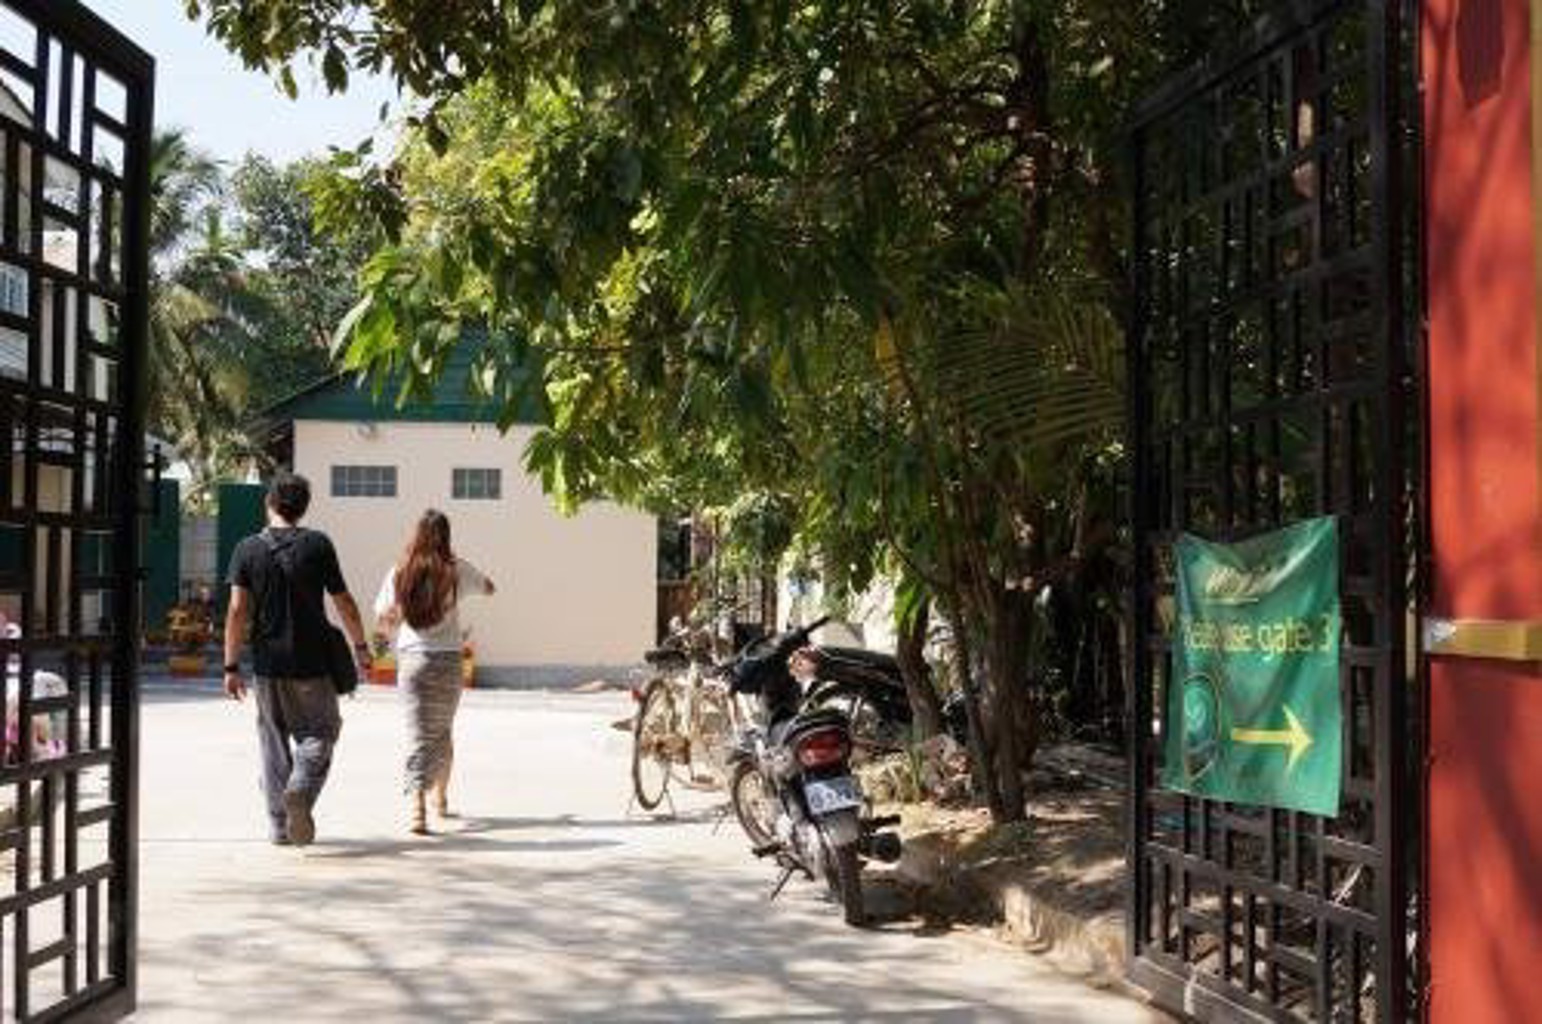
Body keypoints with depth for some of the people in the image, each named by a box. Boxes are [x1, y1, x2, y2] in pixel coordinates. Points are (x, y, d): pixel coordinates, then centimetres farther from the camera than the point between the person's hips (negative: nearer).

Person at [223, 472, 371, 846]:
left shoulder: (248, 549, 0)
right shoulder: (317, 545, -3)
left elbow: (237, 610, -5)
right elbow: (343, 602, 0)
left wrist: (231, 666, -2)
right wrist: (360, 646, 13)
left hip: (267, 664, 2)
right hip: (312, 661, -2)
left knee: (274, 739, 12)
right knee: (319, 732, 10)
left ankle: (279, 825, 13)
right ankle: (301, 789, -18)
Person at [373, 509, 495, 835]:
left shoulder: (399, 572, -2)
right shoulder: (457, 570, -4)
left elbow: (382, 619, 3)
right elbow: (489, 588, 14)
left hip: (410, 658, 0)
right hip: (447, 659, 0)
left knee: (418, 734, -1)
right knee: (442, 732, 18)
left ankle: (416, 804, -19)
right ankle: (440, 798, 33)